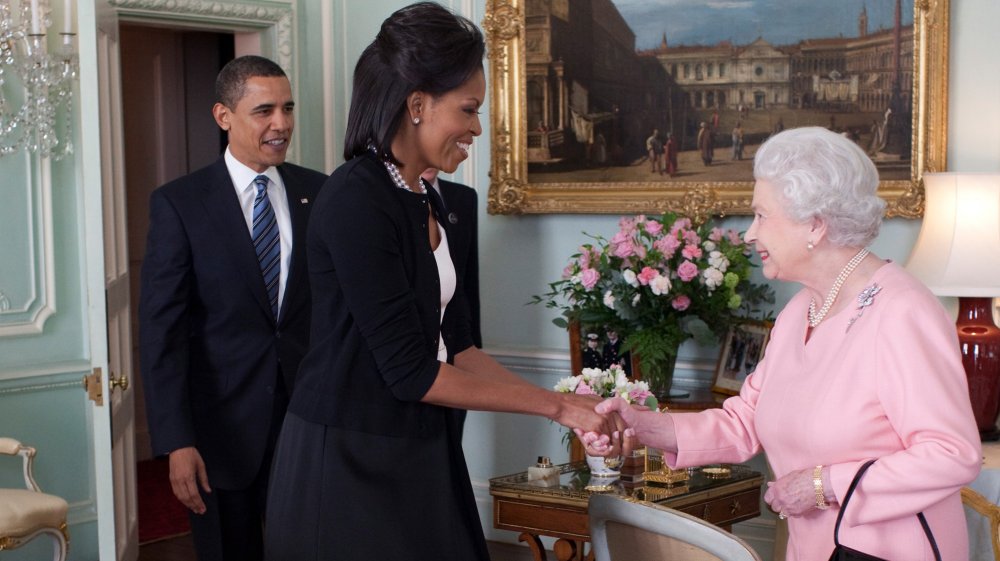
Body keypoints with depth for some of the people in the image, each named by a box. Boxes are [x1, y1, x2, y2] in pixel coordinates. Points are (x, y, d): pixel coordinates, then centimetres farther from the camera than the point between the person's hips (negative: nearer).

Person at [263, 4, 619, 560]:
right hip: (348, 465, -8)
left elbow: (456, 346, 11)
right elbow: (410, 370, -19)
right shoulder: (356, 201, -17)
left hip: (418, 457, 8)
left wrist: (568, 403, 2)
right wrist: (555, 405, -15)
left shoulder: (429, 205, 9)